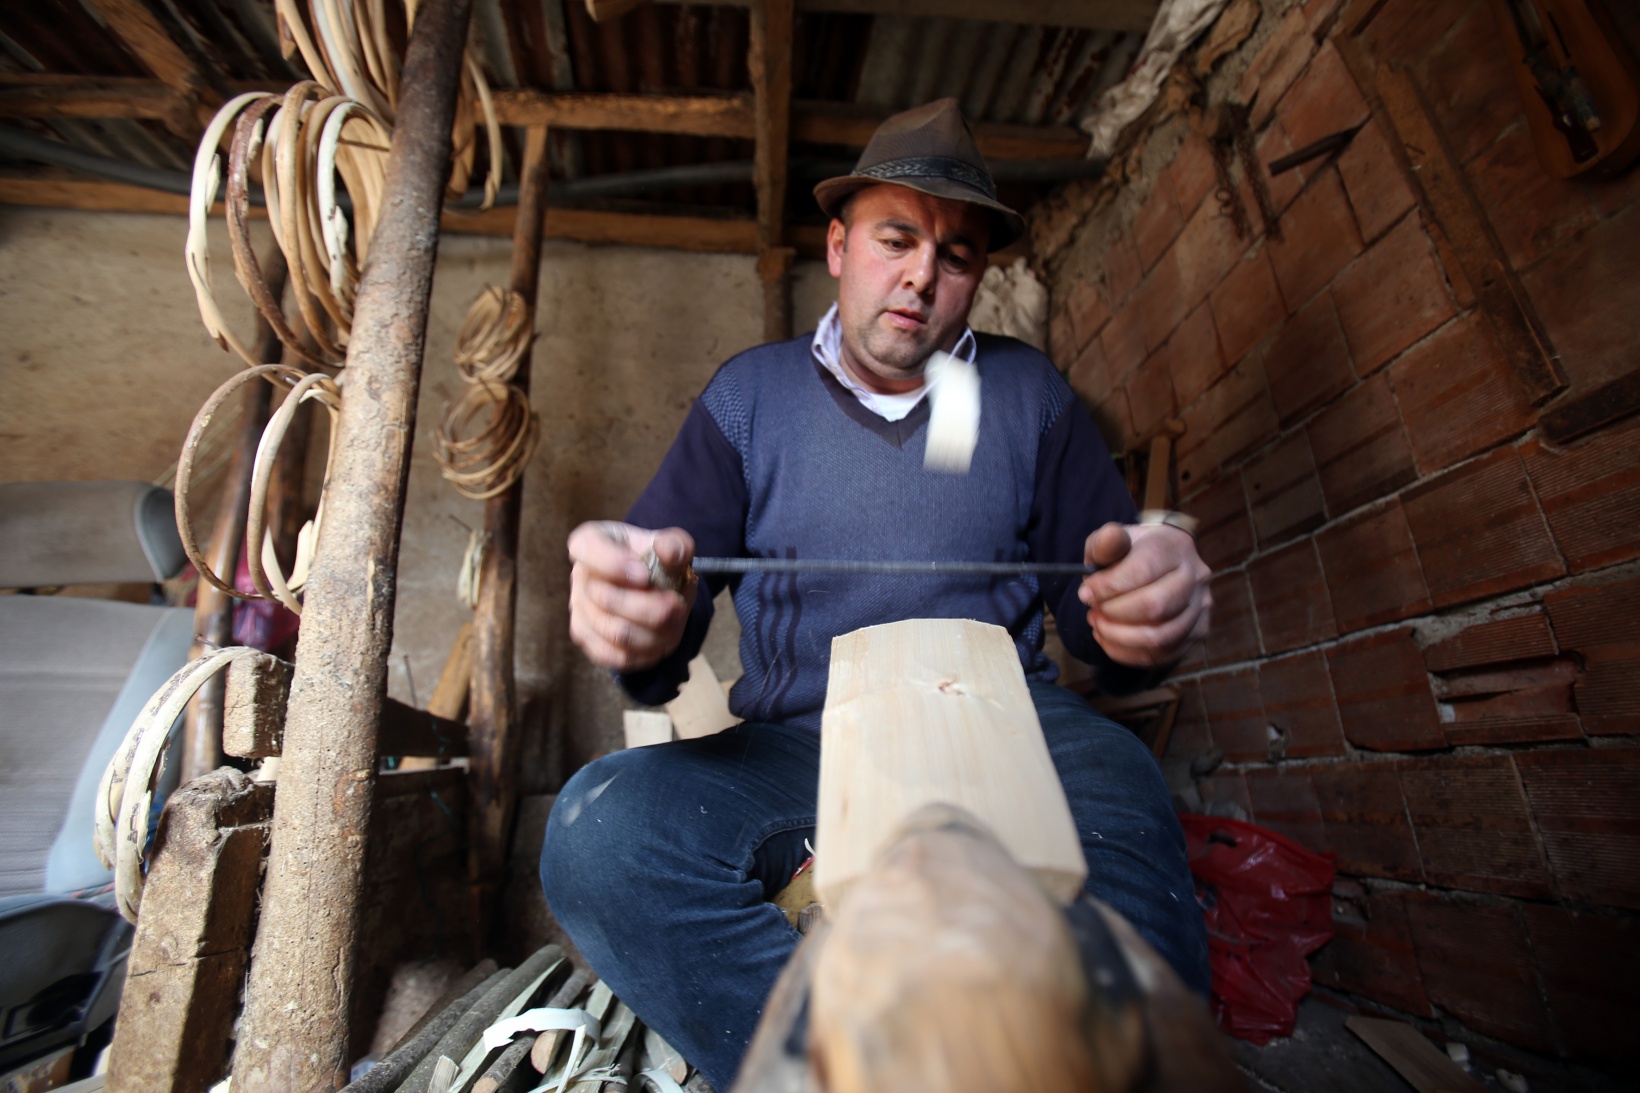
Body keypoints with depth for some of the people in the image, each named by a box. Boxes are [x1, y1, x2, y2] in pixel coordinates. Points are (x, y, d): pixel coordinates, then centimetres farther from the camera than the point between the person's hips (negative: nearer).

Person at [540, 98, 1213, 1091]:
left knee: (1115, 782, -33)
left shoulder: (1031, 392, 11)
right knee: (599, 829, -25)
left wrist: (1148, 615, -19)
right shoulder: (747, 395, 9)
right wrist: (645, 630, -23)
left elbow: (1102, 621, 6)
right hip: (797, 742, 2)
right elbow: (660, 605, 3)